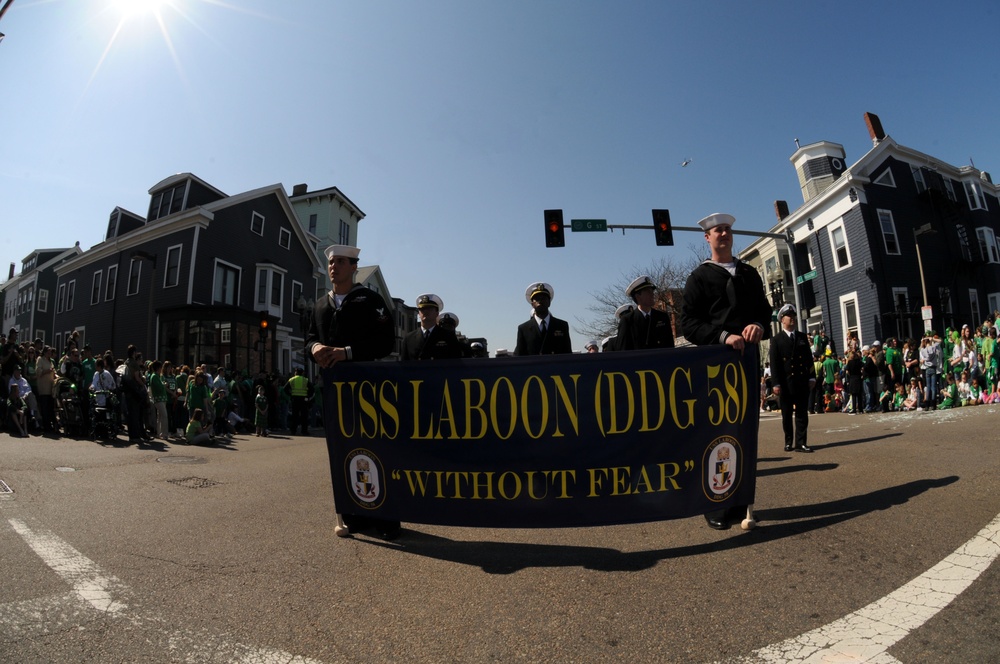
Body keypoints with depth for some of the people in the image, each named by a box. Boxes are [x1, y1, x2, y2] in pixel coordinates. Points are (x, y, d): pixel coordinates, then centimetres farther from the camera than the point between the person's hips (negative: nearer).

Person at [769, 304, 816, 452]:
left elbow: (809, 358, 11)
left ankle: (800, 443, 6)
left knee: (802, 414, 3)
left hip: (803, 381, 3)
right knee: (787, 415, 6)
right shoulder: (776, 339, 1)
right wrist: (775, 383, -11)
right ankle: (789, 442, 16)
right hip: (785, 383, -3)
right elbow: (774, 363, -5)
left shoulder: (803, 337, 13)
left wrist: (812, 377, 2)